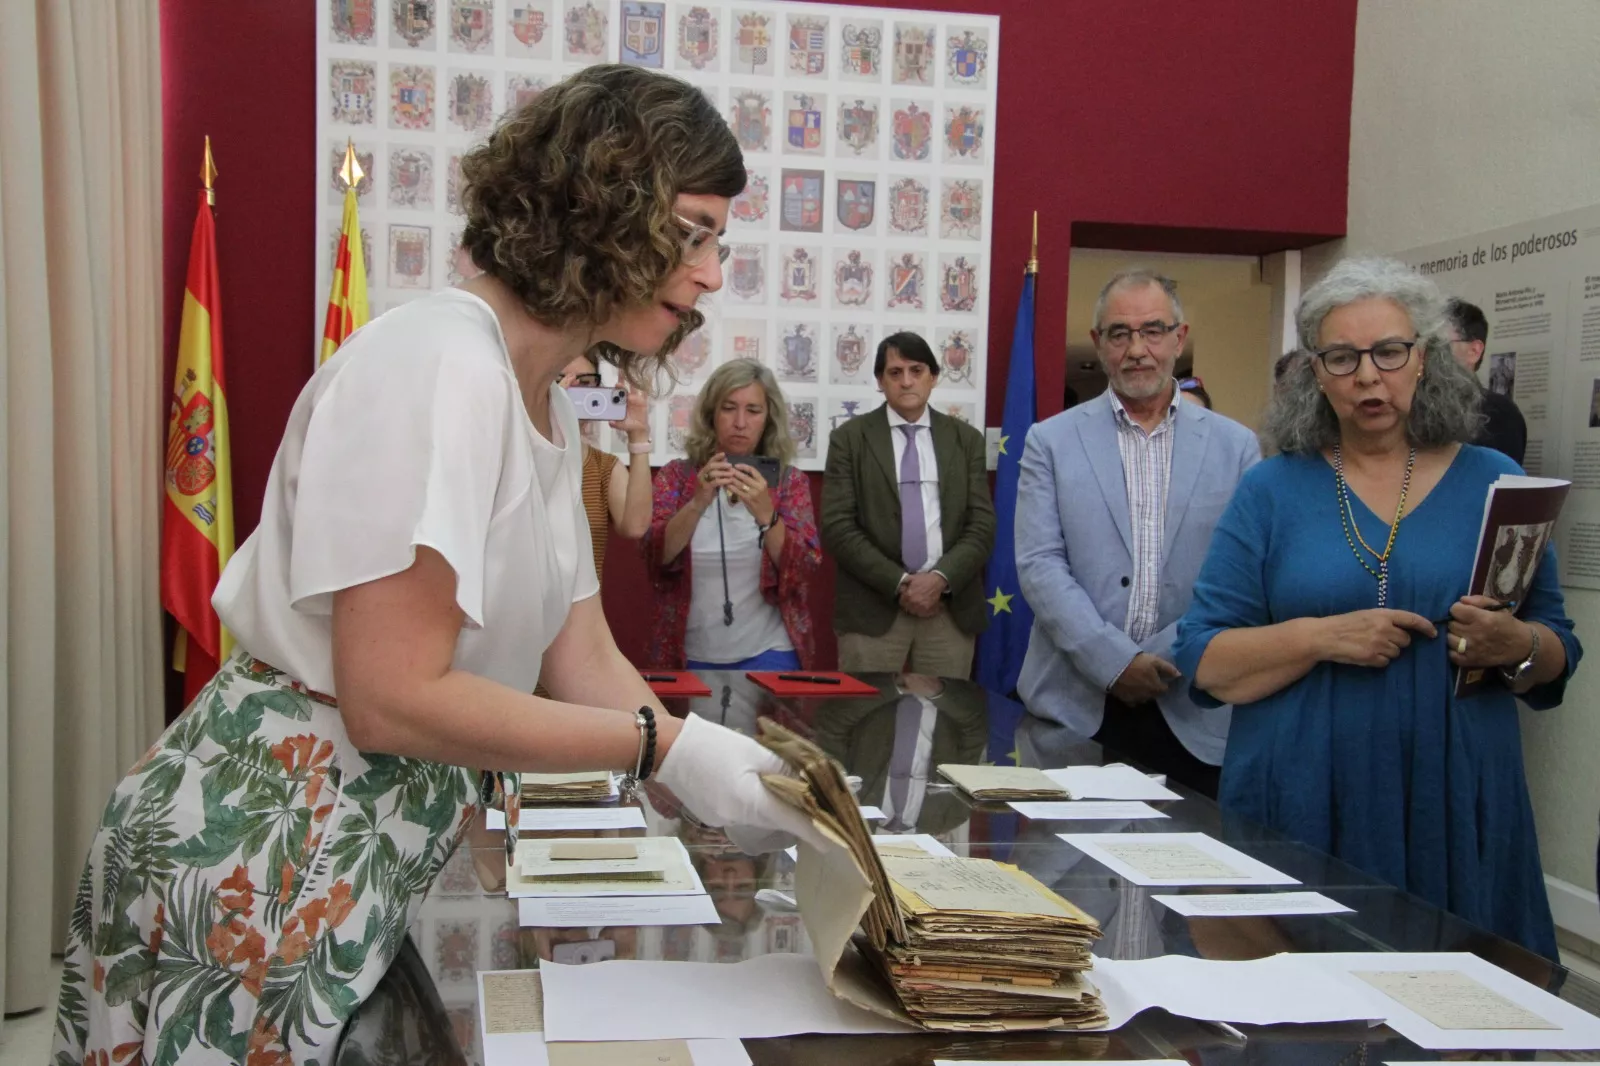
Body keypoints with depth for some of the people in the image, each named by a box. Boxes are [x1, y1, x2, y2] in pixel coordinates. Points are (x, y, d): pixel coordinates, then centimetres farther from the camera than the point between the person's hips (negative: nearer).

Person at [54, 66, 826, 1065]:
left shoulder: (551, 414, 9)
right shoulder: (440, 364, -21)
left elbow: (587, 664, 7)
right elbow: (392, 699, -24)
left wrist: (733, 775, -6)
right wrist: (667, 748, -22)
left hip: (384, 854, 9)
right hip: (258, 857, -9)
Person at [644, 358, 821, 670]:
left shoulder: (789, 481, 0)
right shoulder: (676, 475, 1)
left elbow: (804, 568, -10)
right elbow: (656, 556, -11)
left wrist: (764, 512, -26)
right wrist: (699, 502, -26)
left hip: (767, 653, 0)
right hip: (691, 655, 1)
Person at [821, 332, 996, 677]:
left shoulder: (966, 439, 10)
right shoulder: (849, 438, 3)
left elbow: (982, 523, 4)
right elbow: (837, 527, -4)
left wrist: (941, 578, -12)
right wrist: (899, 583, -12)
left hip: (952, 608, 2)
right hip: (872, 608, -1)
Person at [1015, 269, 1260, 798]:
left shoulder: (1235, 446, 7)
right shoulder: (1051, 441, 5)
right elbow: (1039, 564, -4)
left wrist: (1166, 658, -10)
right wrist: (1114, 662, -13)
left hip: (1196, 714, 1)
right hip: (1075, 703, 0)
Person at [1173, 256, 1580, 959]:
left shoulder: (1494, 483, 7)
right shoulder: (1273, 490, 3)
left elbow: (1559, 656, 9)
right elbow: (1204, 662, -2)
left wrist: (1516, 646, -12)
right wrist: (1322, 637, -17)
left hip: (1455, 809, 1)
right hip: (1299, 808, -1)